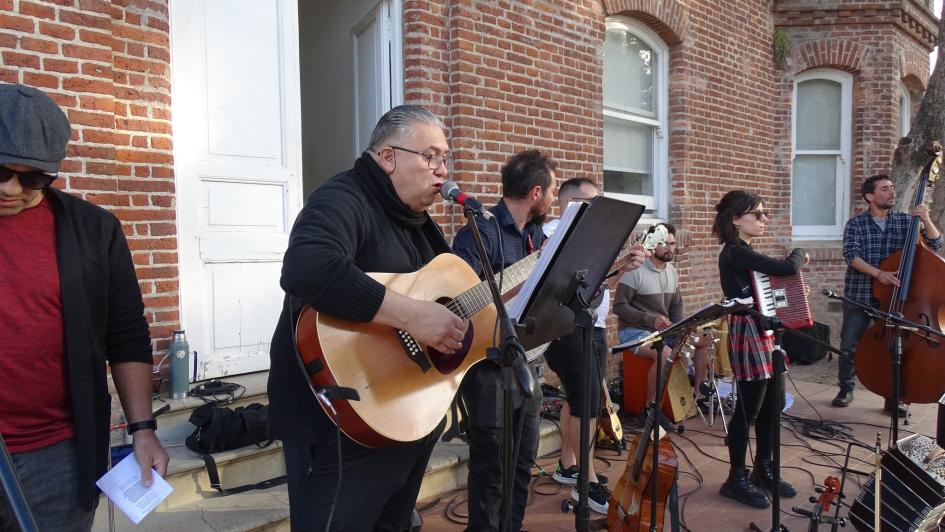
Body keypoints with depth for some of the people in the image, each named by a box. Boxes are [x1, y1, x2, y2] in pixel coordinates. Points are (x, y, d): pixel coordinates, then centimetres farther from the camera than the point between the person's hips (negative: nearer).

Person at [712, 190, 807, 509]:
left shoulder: (745, 253, 14)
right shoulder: (735, 252, -16)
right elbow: (787, 268, -25)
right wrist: (799, 254, -3)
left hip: (766, 331, 10)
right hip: (749, 334, -10)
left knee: (774, 403, 15)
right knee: (748, 408, -2)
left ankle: (763, 470, 29)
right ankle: (736, 479, 11)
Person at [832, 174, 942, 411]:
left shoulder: (906, 221, 4)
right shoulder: (855, 223, -3)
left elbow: (936, 243, 0)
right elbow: (851, 256, -14)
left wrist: (926, 220, -16)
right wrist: (878, 273, -27)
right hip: (859, 296, -1)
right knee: (849, 347, 4)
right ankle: (846, 389, 23)